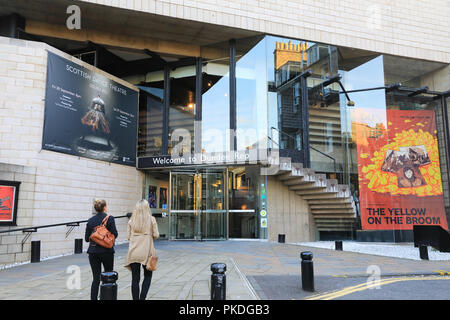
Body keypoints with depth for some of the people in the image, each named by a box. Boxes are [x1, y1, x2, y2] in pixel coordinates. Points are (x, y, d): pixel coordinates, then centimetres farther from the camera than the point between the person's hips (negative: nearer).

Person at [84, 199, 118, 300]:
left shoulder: (90, 220, 5)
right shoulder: (109, 218, -7)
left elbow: (87, 238, 6)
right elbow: (114, 234, -10)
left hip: (93, 251, 3)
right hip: (106, 251, -3)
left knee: (96, 278, 7)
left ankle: (93, 298, 4)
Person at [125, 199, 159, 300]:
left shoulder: (131, 221, 4)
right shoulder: (151, 219, -3)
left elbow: (129, 236, 5)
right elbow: (156, 235, -2)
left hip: (133, 253, 2)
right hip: (146, 252, -2)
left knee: (135, 279, 8)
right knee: (148, 276, 14)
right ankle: (142, 298, 2)